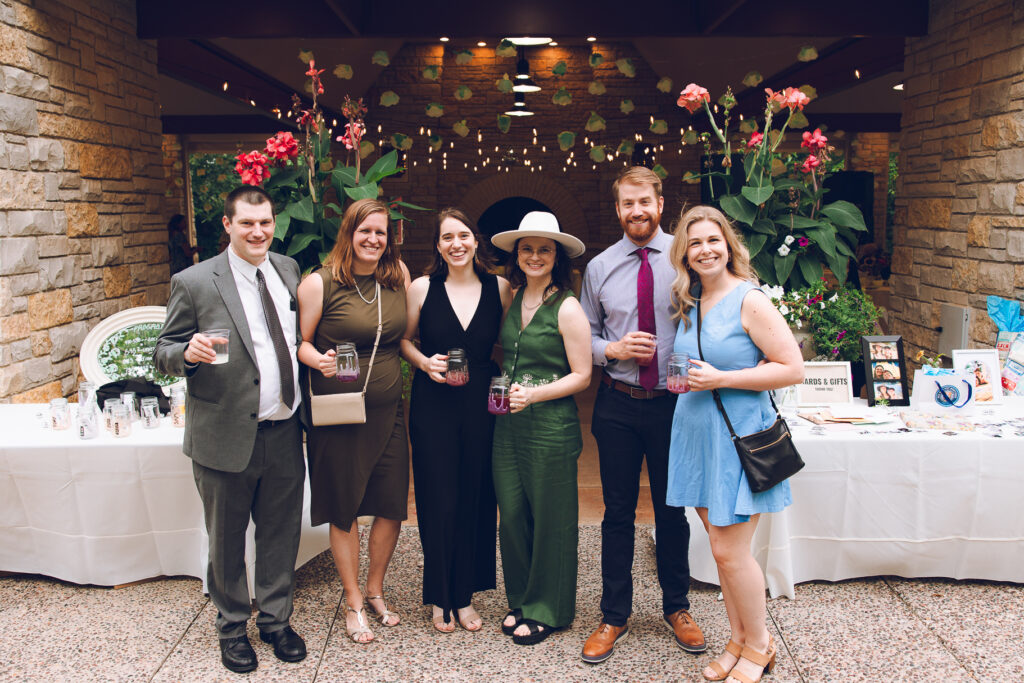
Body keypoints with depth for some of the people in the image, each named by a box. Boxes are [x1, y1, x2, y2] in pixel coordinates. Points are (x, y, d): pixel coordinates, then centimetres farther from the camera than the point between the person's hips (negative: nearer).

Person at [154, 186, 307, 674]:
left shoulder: (289, 270, 6)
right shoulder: (193, 283, -9)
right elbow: (164, 355, -4)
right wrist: (188, 353, -26)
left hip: (285, 434, 4)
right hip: (227, 437, -4)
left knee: (280, 534, 15)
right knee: (226, 540, 12)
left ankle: (275, 620, 35)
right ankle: (232, 627, 33)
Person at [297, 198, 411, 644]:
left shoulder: (398, 276, 5)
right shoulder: (319, 283, -8)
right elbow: (300, 342, -4)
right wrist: (320, 361, -23)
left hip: (388, 411, 4)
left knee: (392, 505, 9)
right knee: (344, 510, 8)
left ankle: (375, 591, 32)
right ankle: (353, 602, 26)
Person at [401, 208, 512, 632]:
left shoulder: (499, 288, 2)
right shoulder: (422, 288, -2)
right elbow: (404, 340, 9)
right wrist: (425, 362, -10)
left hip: (482, 404, 2)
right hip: (434, 405, -1)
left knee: (477, 498, 7)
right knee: (439, 501, 2)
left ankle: (465, 596, 25)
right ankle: (440, 599, 22)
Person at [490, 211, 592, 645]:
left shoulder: (566, 308, -9)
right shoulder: (511, 300, 10)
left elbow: (581, 375, -10)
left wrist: (532, 394, -19)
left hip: (550, 425, -6)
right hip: (508, 423, 6)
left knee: (550, 519, 5)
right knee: (511, 515, 11)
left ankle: (546, 610, 21)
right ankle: (520, 600, 29)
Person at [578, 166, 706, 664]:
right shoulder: (600, 267, 4)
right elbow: (584, 337, 8)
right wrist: (613, 349, -11)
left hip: (674, 401, -1)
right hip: (617, 404, 1)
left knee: (672, 510, 12)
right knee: (618, 512, 10)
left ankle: (677, 608, 32)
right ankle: (614, 615, 25)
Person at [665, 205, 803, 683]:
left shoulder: (750, 301, -12)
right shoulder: (689, 303, 9)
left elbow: (793, 369, -16)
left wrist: (721, 379, -18)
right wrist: (685, 379, 7)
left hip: (738, 435, -7)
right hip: (697, 433, 7)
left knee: (729, 550, -3)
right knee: (721, 547, 13)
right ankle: (738, 641, 28)